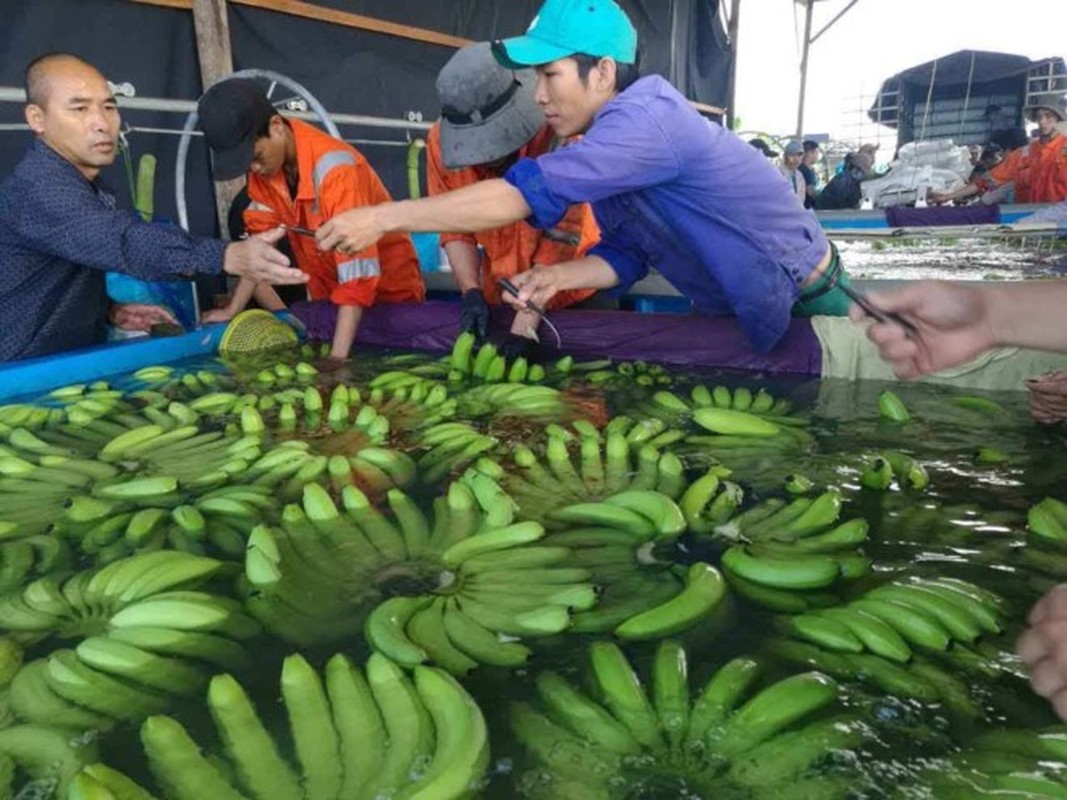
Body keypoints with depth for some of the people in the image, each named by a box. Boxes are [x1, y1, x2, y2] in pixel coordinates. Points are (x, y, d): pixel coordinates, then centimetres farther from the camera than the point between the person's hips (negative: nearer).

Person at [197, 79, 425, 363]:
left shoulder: (335, 169, -31)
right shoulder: (265, 161, -8)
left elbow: (358, 274, -36)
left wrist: (337, 358, -40)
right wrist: (233, 310, -7)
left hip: (389, 292, -6)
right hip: (330, 296, 7)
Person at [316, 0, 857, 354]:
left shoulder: (646, 117, -30)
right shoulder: (613, 139, -1)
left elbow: (527, 194, -38)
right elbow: (625, 253, 2)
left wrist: (383, 217, -36)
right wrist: (557, 276, -17)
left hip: (803, 302, -8)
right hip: (734, 312, 8)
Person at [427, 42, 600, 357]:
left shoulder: (558, 136, -25)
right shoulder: (441, 140, -14)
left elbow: (559, 244, -25)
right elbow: (455, 228, -4)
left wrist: (521, 330, -29)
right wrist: (472, 293, -18)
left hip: (573, 294, -3)